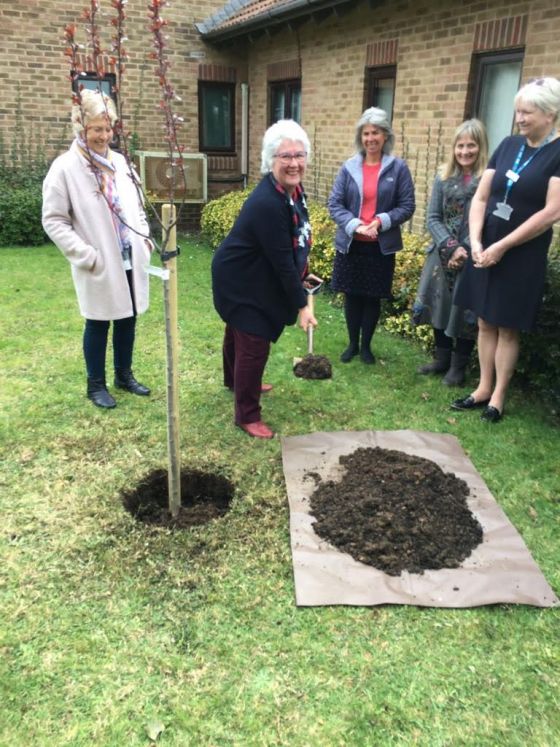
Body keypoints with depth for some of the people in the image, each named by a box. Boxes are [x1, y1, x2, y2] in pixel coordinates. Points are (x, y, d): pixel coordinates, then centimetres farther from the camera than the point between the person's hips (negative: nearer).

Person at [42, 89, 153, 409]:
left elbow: (137, 206, 18)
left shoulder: (120, 162, 8)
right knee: (98, 323, 6)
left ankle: (124, 375, 31)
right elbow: (53, 219, -9)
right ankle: (96, 385, 23)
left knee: (127, 319, 13)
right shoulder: (65, 168, -9)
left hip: (131, 260, 5)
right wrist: (85, 255, -16)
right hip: (99, 265, -5)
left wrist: (145, 239, 5)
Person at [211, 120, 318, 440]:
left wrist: (303, 273, 15)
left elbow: (293, 248, 8)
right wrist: (302, 305, -27)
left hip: (257, 278, 9)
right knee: (254, 343, -5)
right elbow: (282, 261, -31)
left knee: (240, 332, 27)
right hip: (241, 280, -9)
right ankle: (248, 416, 10)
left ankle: (235, 380, 52)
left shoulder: (294, 189, -6)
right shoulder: (266, 203, -34)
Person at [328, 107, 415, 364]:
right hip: (350, 244, 1)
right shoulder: (349, 167, 0)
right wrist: (354, 224, -18)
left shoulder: (398, 168, -4)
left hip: (381, 246, -1)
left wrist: (381, 222, -19)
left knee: (373, 298, 9)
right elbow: (334, 203, -2)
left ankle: (366, 345, 25)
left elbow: (407, 206, -4)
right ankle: (352, 343, 27)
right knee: (351, 296, 10)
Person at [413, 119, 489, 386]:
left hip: (474, 258, -4)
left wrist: (466, 250, -15)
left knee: (465, 311, 2)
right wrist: (450, 247, -10)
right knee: (439, 305, 11)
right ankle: (441, 358, 29)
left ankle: (458, 366, 19)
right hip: (443, 255, 4)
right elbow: (433, 219, 3)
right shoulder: (444, 178, 5)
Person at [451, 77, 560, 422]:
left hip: (523, 257, -5)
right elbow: (480, 198, 6)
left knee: (507, 328, 4)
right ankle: (483, 388, 24)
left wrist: (502, 247, -15)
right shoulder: (508, 145, 7)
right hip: (486, 250, 5)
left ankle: (498, 397, 17)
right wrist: (475, 241, -8)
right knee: (486, 323, 11)